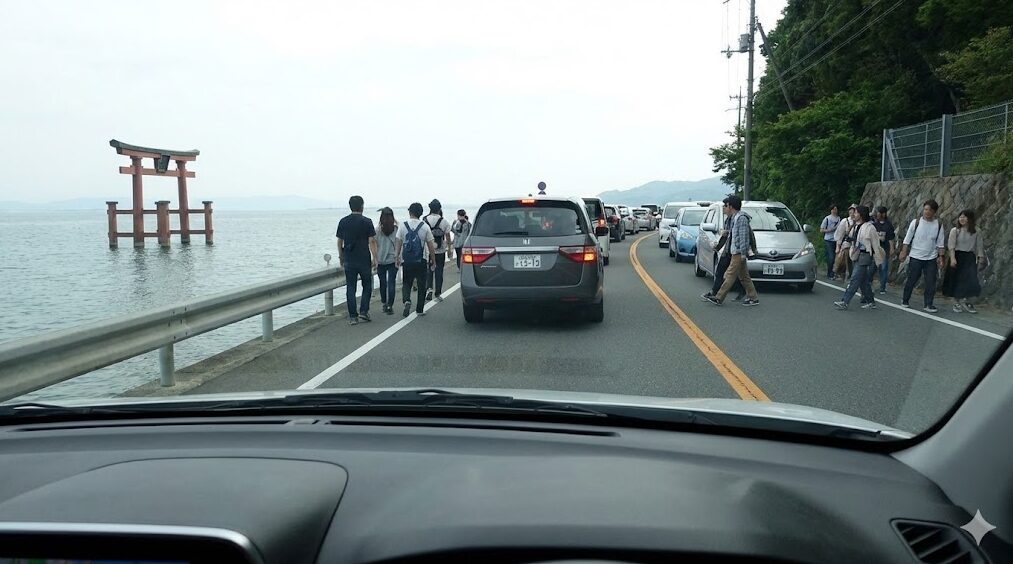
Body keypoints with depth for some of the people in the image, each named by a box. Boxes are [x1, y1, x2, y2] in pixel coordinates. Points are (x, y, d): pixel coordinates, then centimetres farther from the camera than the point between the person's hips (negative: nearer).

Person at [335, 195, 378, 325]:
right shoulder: (367, 221, -6)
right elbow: (372, 241, -9)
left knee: (350, 288, 5)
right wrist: (374, 258, -5)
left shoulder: (343, 222, 5)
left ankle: (353, 316, 4)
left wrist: (341, 257, 20)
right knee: (367, 286, 12)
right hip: (364, 260, -3)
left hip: (348, 260, 3)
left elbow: (339, 241, 10)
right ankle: (363, 311, 2)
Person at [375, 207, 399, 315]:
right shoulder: (397, 229, -6)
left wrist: (375, 260, 7)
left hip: (380, 261, 1)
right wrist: (398, 258, 5)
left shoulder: (378, 230, -5)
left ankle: (384, 304, 22)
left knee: (383, 283, 13)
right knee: (391, 283, 0)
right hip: (392, 260, -1)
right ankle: (389, 306, -4)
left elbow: (375, 245, -1)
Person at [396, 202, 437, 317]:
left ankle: (407, 300, -13)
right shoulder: (425, 227, -3)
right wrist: (433, 259, 9)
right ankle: (419, 309, 14)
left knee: (406, 284, 14)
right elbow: (431, 245, -1)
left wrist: (396, 257, 7)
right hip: (421, 261, -1)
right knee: (421, 285, 10)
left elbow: (398, 243, -2)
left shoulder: (402, 226, -1)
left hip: (406, 260, 1)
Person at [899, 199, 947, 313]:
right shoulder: (916, 222, -5)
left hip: (931, 258, 2)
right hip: (915, 257, -2)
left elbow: (941, 243, 7)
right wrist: (903, 252, -5)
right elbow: (907, 239, 0)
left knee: (931, 282, -1)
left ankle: (928, 305, 7)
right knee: (911, 280, 6)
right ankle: (905, 300, 22)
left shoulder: (938, 224, 1)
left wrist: (940, 257, 2)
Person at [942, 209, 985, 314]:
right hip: (957, 256, -1)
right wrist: (952, 258, -19)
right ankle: (956, 303, 14)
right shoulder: (955, 230, 0)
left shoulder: (976, 231, 6)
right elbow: (951, 245, -8)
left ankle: (966, 302, 9)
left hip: (970, 258, 1)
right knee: (956, 281, 2)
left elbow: (979, 246, 8)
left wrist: (980, 259, 4)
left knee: (971, 281, -8)